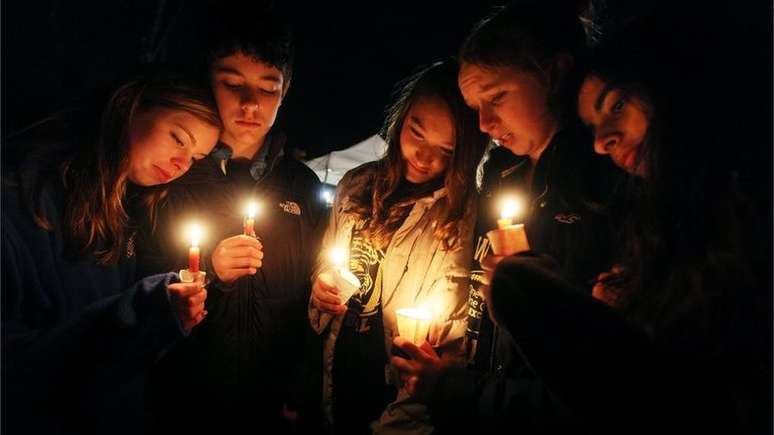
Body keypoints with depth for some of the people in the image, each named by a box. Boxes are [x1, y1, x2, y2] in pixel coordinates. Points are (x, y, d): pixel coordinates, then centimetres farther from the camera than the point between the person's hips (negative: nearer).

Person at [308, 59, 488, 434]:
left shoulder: (469, 213, -12)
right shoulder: (356, 185, 1)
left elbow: (464, 318, -9)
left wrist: (437, 330, -27)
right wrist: (321, 287, -8)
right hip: (339, 373, 4)